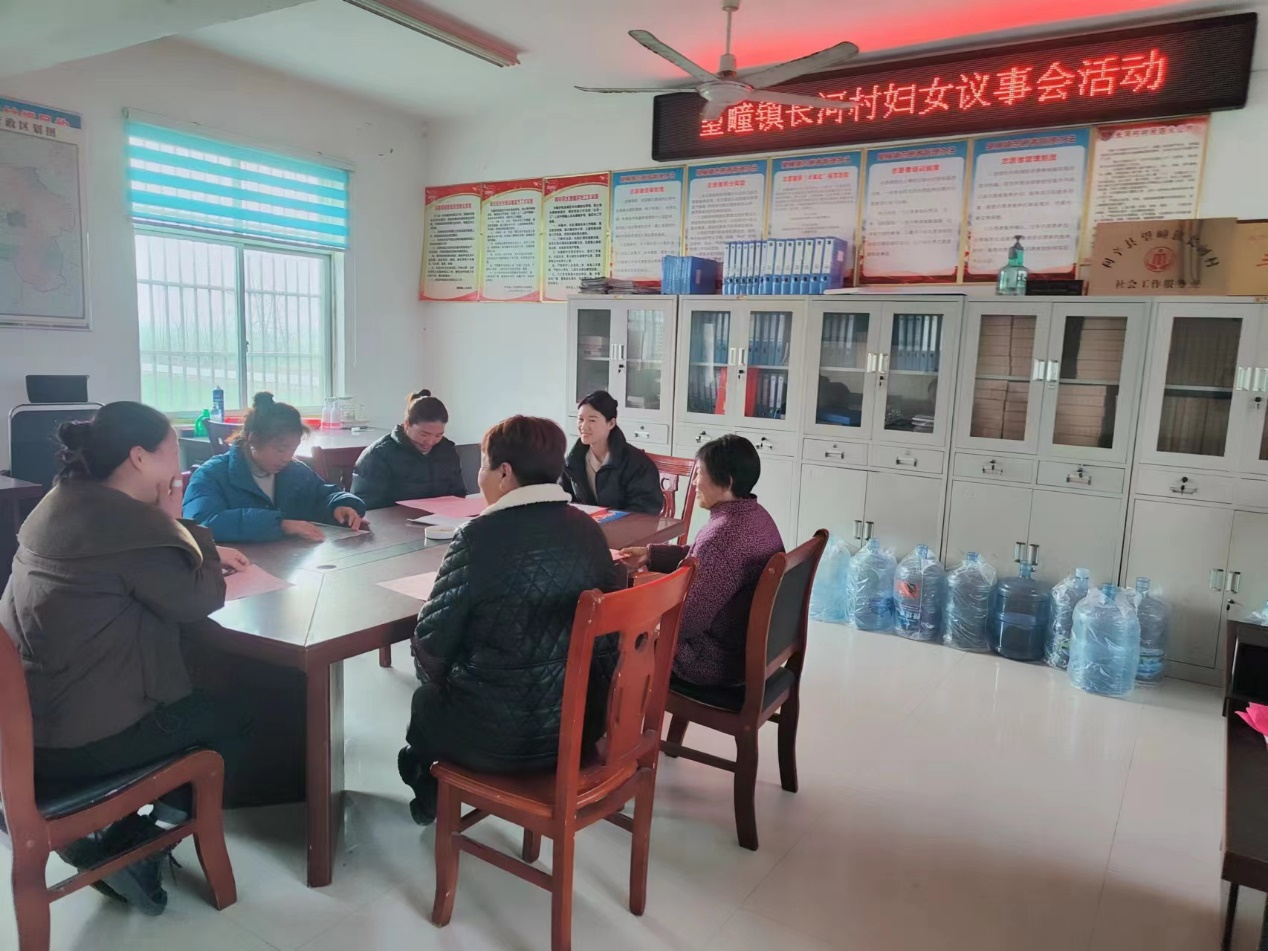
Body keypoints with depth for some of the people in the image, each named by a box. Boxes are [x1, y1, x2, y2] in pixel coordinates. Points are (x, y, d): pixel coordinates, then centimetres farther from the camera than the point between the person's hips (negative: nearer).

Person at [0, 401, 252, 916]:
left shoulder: (65, 500, 8)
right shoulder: (128, 522, -23)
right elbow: (197, 601, -15)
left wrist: (204, 552, 11)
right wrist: (175, 522, -6)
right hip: (75, 736, -9)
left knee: (195, 702, 27)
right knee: (227, 724, 11)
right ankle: (128, 848, 12)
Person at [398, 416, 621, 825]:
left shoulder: (482, 535, -19)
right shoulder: (589, 529, -2)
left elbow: (431, 643, -12)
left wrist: (438, 682, 11)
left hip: (497, 738, -5)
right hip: (581, 723, 6)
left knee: (427, 699, 27)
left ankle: (428, 791, 52)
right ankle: (431, 785, 54)